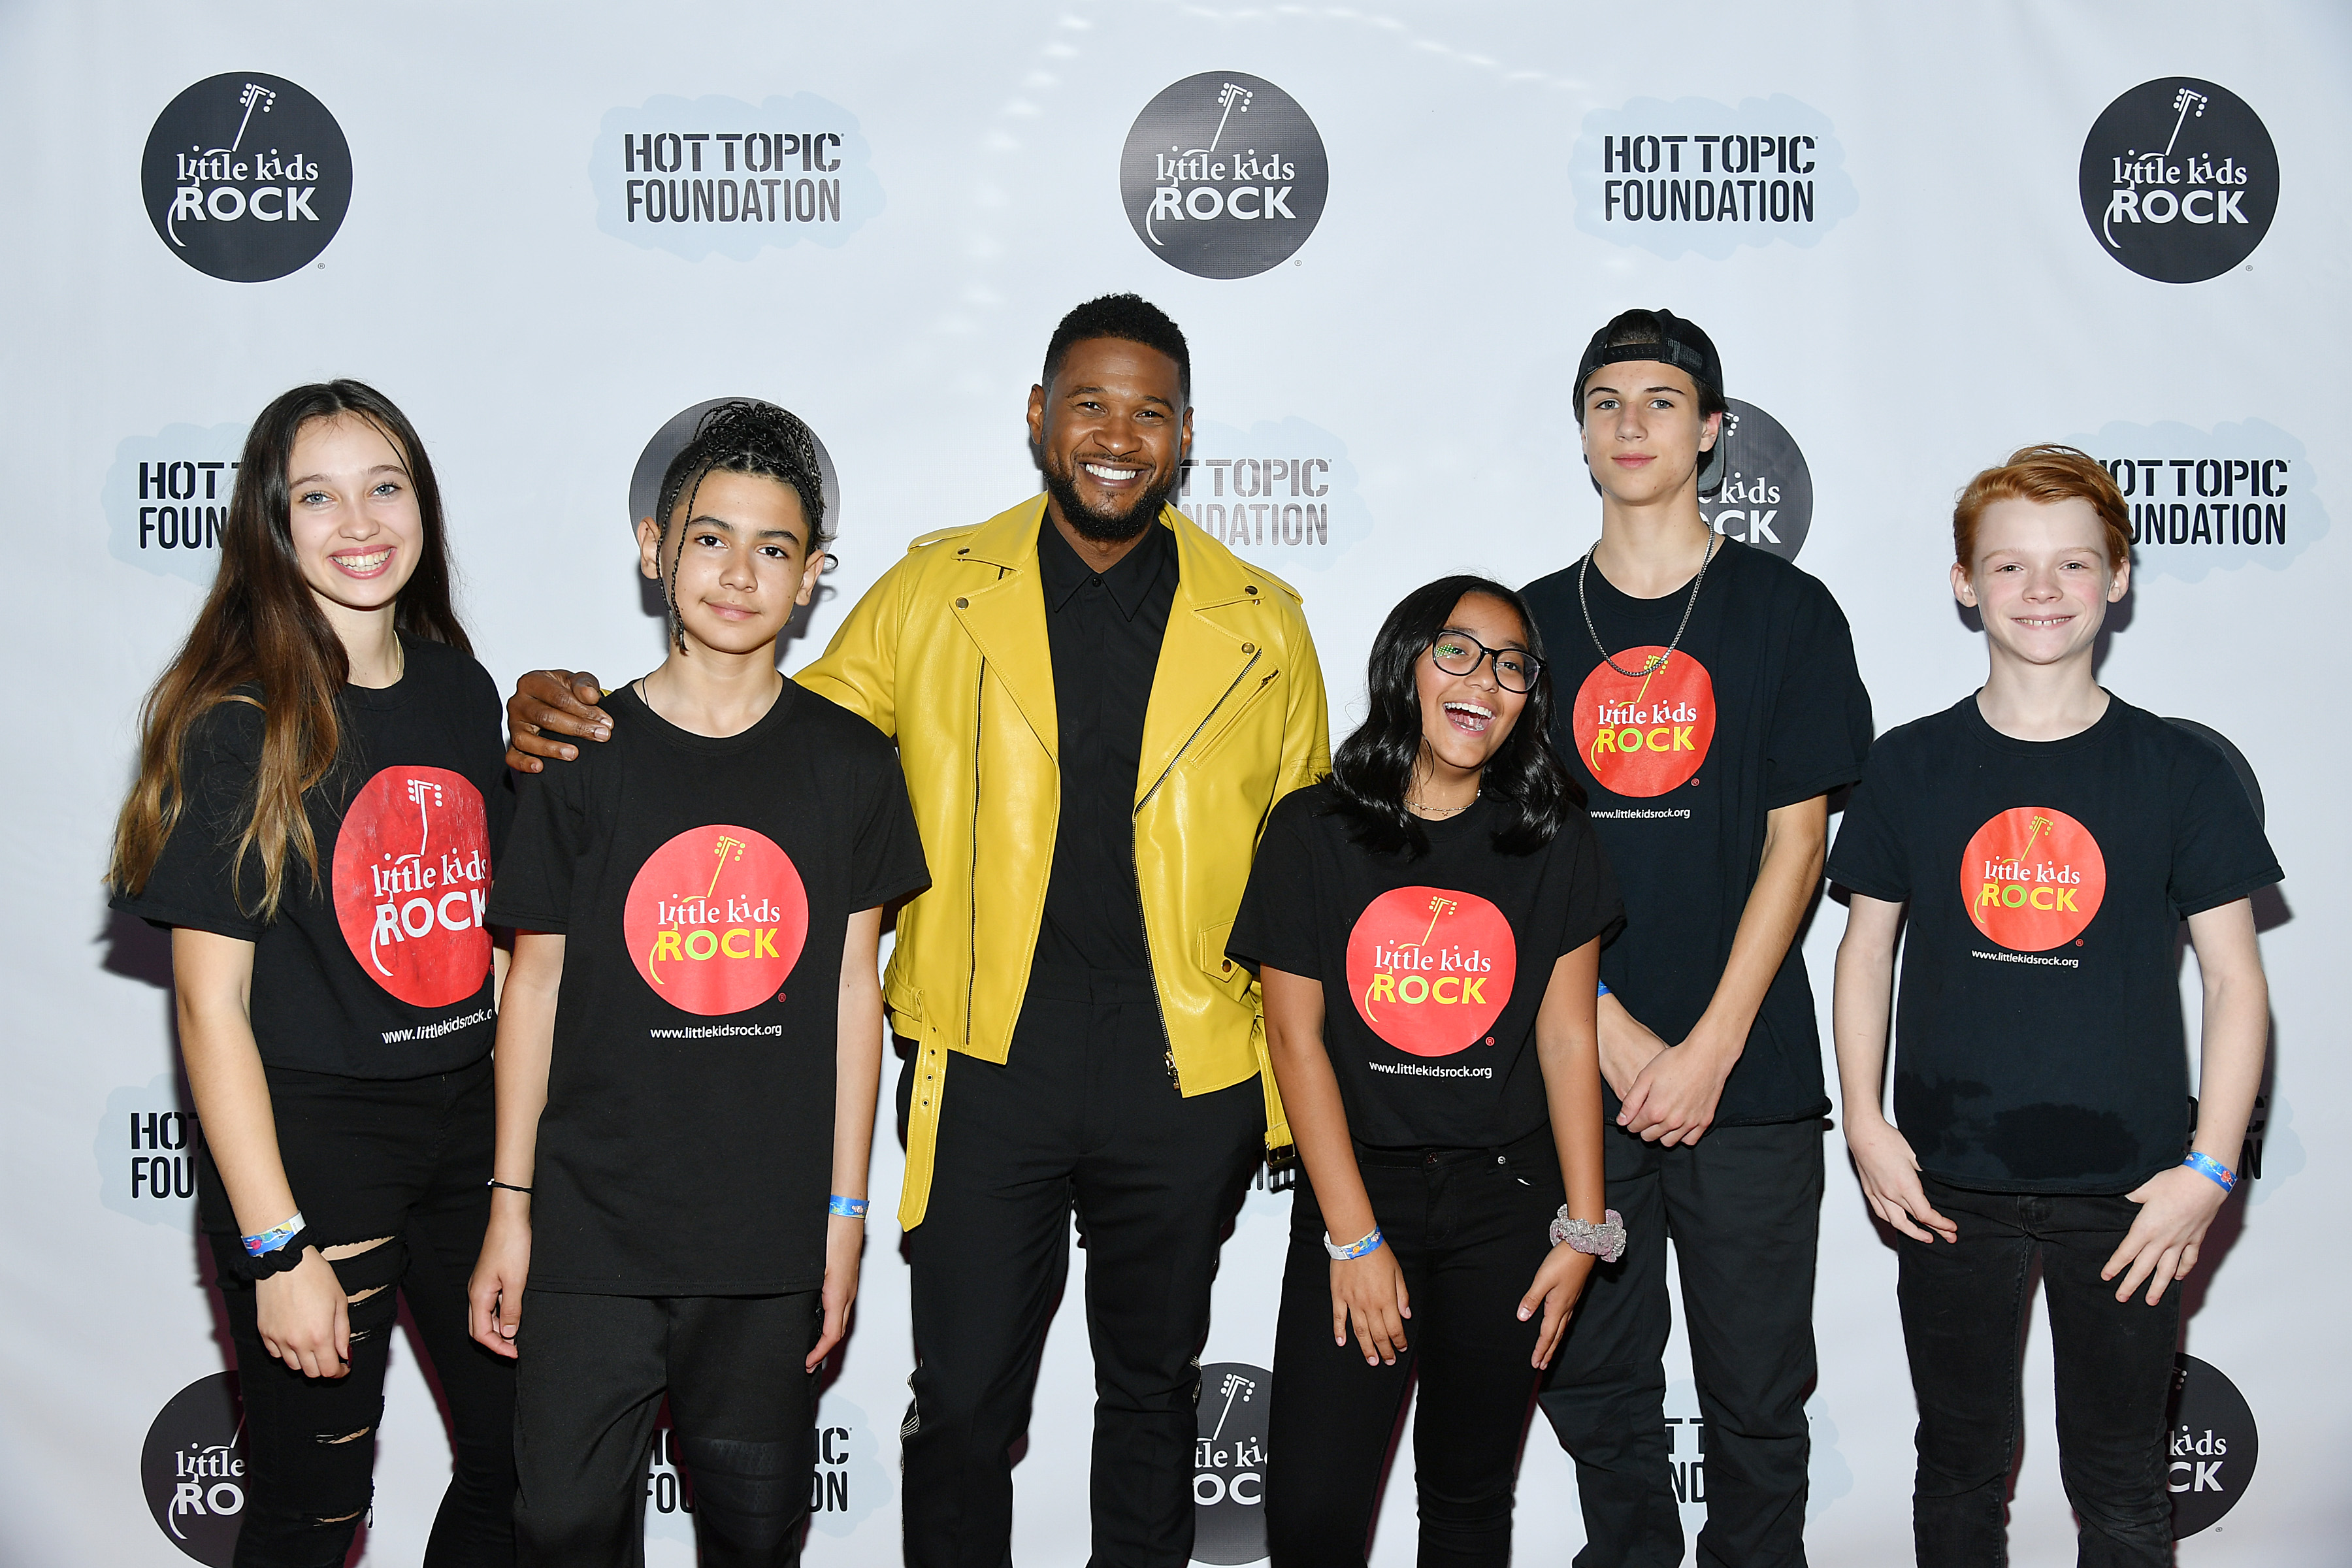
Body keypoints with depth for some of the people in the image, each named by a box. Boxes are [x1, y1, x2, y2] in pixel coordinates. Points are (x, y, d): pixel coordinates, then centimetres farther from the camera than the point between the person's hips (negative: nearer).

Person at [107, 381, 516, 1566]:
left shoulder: (462, 690, 5)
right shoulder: (236, 726, -12)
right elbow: (211, 1002, -13)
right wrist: (276, 1248, -16)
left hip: (472, 1125, 6)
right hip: (308, 1144, -5)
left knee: (521, 1467, 15)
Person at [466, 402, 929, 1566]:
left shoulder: (846, 760, 1)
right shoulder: (582, 752, -2)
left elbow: (852, 984, 4)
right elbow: (536, 980, 2)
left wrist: (845, 1209, 3)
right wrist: (510, 1203, 1)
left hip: (770, 1234, 1)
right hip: (589, 1220, -1)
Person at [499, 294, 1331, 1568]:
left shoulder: (1262, 625, 4)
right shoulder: (934, 592, 2)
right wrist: (577, 723, -10)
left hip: (1185, 1078, 1)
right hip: (984, 1072, -1)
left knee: (1151, 1396, 16)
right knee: (962, 1405, 7)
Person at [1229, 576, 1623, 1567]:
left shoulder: (1554, 840, 2)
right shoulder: (1312, 833, -2)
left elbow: (1567, 1036, 1)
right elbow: (1297, 1041, -4)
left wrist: (1583, 1227, -3)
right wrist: (1354, 1236, -8)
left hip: (1506, 1205, 1)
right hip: (1355, 1187, -1)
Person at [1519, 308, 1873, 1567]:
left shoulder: (1787, 611, 1)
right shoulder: (1536, 621, 7)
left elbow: (1796, 841, -3)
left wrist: (1709, 1051, -11)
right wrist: (1616, 1033, -8)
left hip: (1746, 1079, -2)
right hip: (1572, 1070, 2)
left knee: (1756, 1394, 6)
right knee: (1593, 1383, 11)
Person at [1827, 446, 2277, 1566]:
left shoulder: (2180, 769, -1)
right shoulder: (1911, 766, 1)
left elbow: (2235, 978, 0)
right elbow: (1865, 950, 6)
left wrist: (2211, 1166, -7)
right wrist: (1864, 1125, -4)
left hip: (2127, 1192, -1)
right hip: (1949, 1188, 1)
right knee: (1961, 1472, 14)